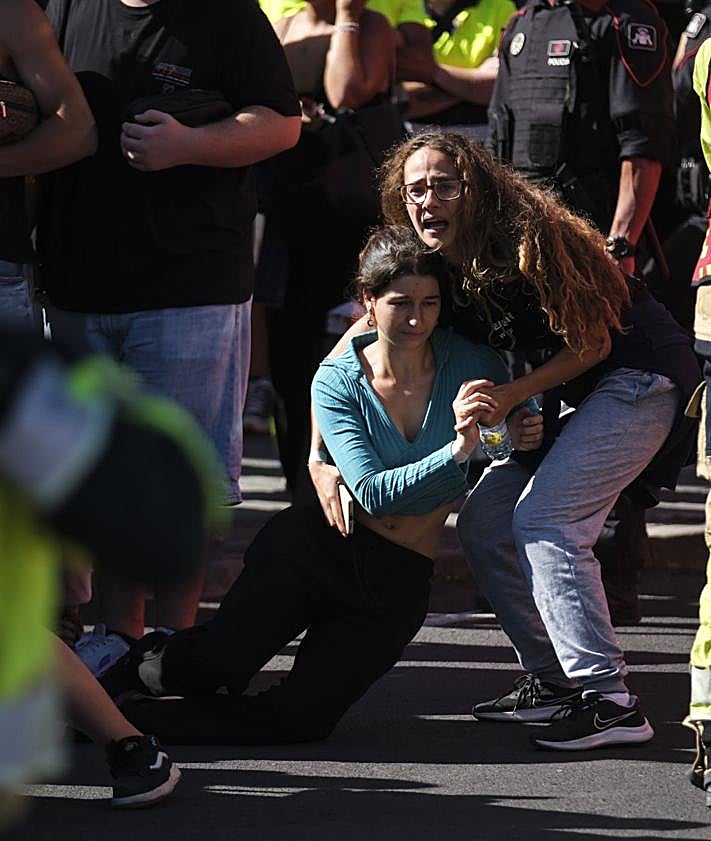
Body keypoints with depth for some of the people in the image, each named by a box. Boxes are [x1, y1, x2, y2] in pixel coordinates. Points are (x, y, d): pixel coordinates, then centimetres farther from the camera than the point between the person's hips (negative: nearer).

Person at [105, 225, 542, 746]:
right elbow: (374, 494, -19)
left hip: (398, 584, 1)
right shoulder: (338, 381, -8)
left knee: (302, 717, -16)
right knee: (220, 662, -21)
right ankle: (136, 664, 15)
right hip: (317, 547, -1)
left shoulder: (471, 365, -6)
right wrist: (457, 449, -33)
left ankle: (121, 717, 2)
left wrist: (525, 438, -14)